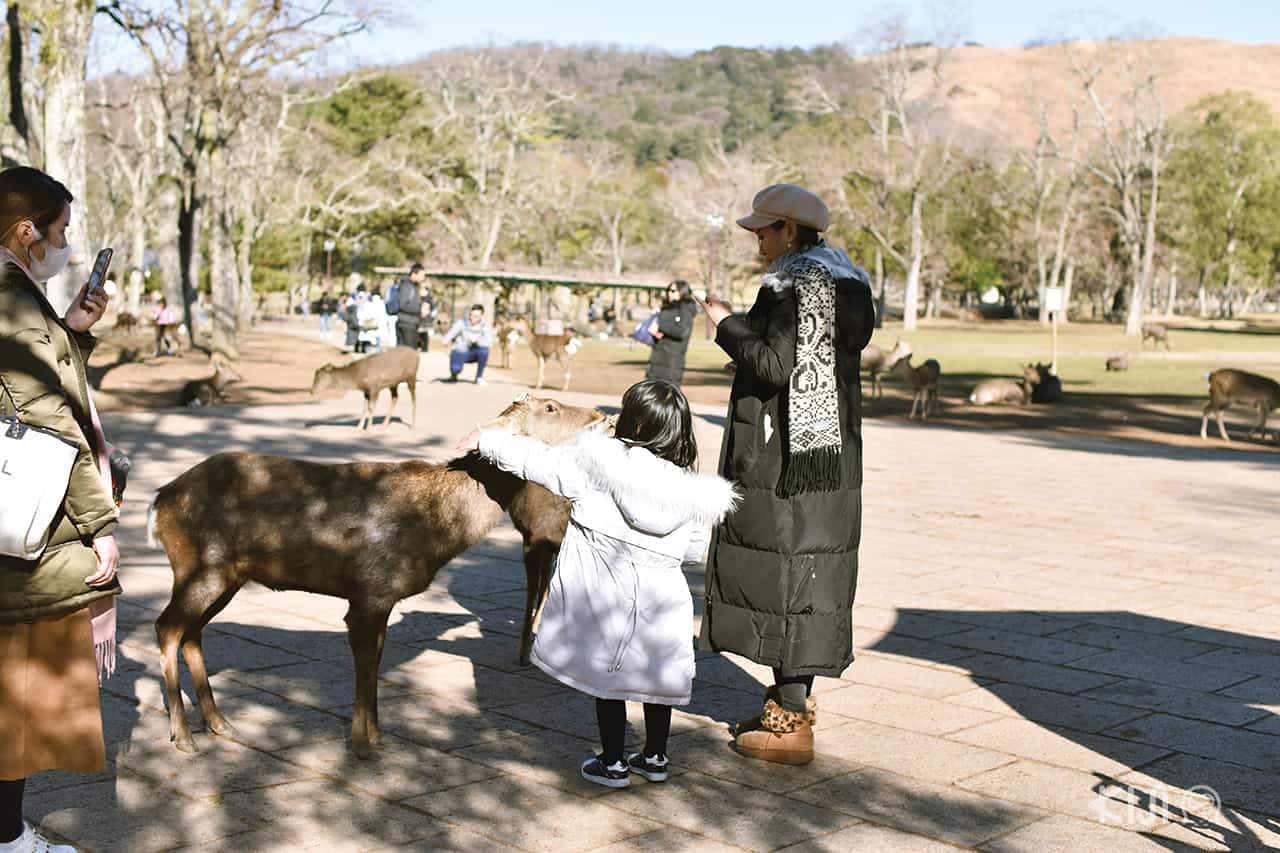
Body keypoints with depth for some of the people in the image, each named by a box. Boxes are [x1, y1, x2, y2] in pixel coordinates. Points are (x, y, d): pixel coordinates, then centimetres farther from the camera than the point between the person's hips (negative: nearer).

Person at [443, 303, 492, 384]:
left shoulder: (485, 325, -12)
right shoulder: (462, 323, -15)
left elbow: (488, 343, -24)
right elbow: (451, 333, -30)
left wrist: (477, 340, -44)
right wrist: (446, 340, -54)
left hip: (473, 353, 2)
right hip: (459, 352, -2)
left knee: (484, 350, -31)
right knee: (456, 368, -32)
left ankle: (479, 377, -11)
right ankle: (454, 375, 10)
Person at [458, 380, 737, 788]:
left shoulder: (597, 458, -12)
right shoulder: (691, 491, -3)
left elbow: (536, 460, -3)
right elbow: (694, 549, 8)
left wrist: (487, 441, 11)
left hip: (604, 596, -3)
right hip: (660, 598, 3)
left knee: (607, 679, 10)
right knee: (658, 677, 19)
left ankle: (613, 764, 20)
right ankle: (655, 758, 32)